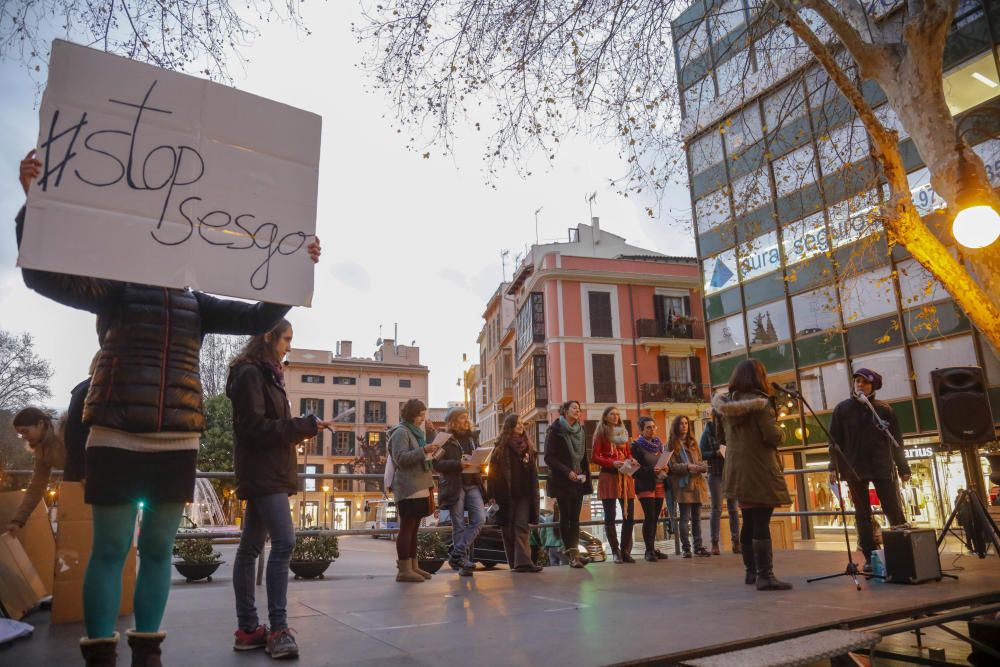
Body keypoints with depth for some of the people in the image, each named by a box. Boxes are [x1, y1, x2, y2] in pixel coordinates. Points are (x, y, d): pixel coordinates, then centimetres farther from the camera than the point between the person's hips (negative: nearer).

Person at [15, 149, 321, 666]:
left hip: (176, 443, 4)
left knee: (158, 549, 9)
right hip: (117, 439, -3)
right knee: (110, 549, 1)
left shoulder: (196, 305, 15)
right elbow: (44, 275, -5)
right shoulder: (115, 291, 6)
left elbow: (259, 318, 11)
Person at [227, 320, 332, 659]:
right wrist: (305, 425, -17)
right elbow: (256, 428, -17)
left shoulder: (266, 375, 19)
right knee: (284, 542, -15)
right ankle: (278, 629, -11)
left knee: (250, 548, 10)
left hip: (269, 473, 10)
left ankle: (248, 629, 15)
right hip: (262, 473, -10)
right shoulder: (250, 374, -11)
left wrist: (302, 428, 7)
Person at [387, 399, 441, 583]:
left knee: (413, 528, 11)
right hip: (409, 488, -9)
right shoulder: (401, 432, -7)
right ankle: (403, 570, -6)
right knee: (407, 528, -8)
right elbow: (400, 458, -18)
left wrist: (429, 453, 13)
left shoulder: (415, 432, 22)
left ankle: (412, 566, 15)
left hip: (419, 487, 9)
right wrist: (423, 450, -23)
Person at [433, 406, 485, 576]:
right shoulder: (445, 440, -1)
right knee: (459, 525, 0)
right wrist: (459, 464, -20)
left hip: (473, 485, 5)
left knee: (479, 519, -9)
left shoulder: (473, 437, 18)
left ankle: (456, 554, -2)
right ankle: (463, 561, 8)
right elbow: (437, 464, -10)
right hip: (454, 486, -5)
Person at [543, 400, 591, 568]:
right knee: (566, 516, -1)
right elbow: (549, 457, -10)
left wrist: (585, 474, 6)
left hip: (578, 480, 5)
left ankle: (574, 552, 1)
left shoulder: (580, 430, 14)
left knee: (575, 518, 2)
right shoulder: (555, 430, -5)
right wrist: (567, 472, -16)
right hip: (562, 481, -5)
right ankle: (571, 554, 1)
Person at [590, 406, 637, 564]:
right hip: (608, 477, -5)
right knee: (610, 516, -3)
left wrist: (631, 460, 0)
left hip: (625, 476, 5)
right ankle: (616, 552, 5)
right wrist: (613, 463, -18)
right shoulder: (601, 433, 2)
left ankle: (625, 551, 11)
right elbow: (595, 457, -5)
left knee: (629, 515, 1)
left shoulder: (623, 432, 19)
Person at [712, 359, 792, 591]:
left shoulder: (726, 401, 9)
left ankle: (751, 571, 22)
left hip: (738, 471, 8)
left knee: (748, 523, 14)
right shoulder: (760, 401, -12)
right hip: (759, 471, -7)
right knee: (761, 524, -8)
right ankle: (765, 575, -8)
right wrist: (781, 434, 3)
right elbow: (773, 437, -17)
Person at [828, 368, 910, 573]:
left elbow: (896, 441, 5)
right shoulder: (842, 409, 3)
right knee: (862, 514, 6)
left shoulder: (884, 409, 2)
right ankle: (869, 557, 11)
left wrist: (903, 468, 3)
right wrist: (834, 467, -3)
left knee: (894, 511, -2)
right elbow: (835, 440, 3)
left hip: (882, 467, -1)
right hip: (854, 469, 1)